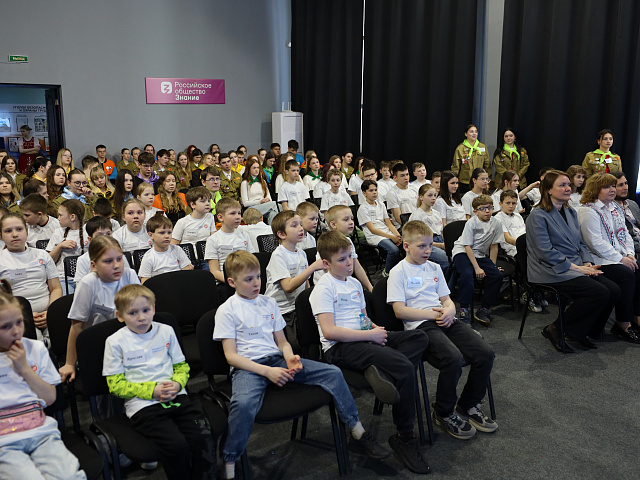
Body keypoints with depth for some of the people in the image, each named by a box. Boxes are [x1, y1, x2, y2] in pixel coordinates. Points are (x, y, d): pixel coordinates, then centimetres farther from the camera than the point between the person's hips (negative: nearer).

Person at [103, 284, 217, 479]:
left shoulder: (166, 331, 11)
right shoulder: (115, 342, 1)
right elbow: (116, 385, 0)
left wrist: (177, 384, -5)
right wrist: (152, 391, -12)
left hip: (176, 397, 3)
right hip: (142, 405, -3)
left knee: (204, 439, -20)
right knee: (177, 446, -26)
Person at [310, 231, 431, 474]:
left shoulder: (354, 283, 20)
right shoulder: (323, 288, -7)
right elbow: (329, 331, -18)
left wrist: (377, 328, 4)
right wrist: (371, 335, -16)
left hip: (364, 339, 9)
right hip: (339, 348, -8)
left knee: (419, 337, -8)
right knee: (404, 367, -24)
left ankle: (380, 371, -26)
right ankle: (404, 438, -9)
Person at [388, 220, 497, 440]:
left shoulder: (434, 268, 21)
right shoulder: (398, 272, 0)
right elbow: (400, 310, -7)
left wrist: (449, 310, -3)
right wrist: (433, 314, -12)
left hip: (444, 321, 7)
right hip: (420, 325, -7)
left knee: (485, 353, -13)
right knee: (453, 359, -31)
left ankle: (469, 405, 10)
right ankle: (443, 413, -4)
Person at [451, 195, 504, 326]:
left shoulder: (496, 224, 0)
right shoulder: (471, 223, -13)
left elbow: (494, 246, 7)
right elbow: (468, 247, -15)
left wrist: (492, 266, -1)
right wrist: (477, 268, -20)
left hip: (480, 255, 5)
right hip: (462, 252, -5)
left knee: (497, 275, -16)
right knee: (467, 274, -33)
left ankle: (484, 309, -5)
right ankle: (464, 310, -23)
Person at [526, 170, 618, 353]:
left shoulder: (571, 213, 16)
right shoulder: (538, 216, -10)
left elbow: (580, 243, 19)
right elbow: (546, 252, -16)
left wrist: (588, 263, -1)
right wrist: (576, 267, -17)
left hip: (576, 267, 8)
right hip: (550, 271, -8)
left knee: (613, 290, -12)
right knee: (599, 293, -24)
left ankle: (582, 331, 6)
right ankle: (555, 329, -9)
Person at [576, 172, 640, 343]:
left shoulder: (615, 208, 18)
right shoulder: (588, 210, -10)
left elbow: (625, 233, 20)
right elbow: (596, 243, -17)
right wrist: (620, 259, -16)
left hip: (621, 258, 8)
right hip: (599, 261, -8)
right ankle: (622, 325, -17)